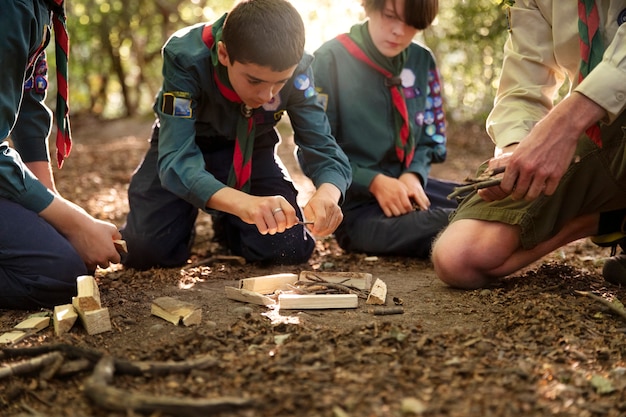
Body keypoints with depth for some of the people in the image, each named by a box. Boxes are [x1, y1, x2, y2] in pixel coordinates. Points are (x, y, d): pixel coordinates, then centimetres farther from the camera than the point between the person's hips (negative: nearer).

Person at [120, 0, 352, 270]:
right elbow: (176, 158, -42)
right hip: (188, 144, -2)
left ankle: (226, 221, 17)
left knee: (293, 249, -14)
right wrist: (243, 203, -62)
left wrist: (328, 194, -50)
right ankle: (189, 215, 15)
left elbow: (322, 148, -25)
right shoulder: (187, 57, -36)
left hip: (250, 148, 2)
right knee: (144, 251, -20)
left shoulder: (296, 69, -28)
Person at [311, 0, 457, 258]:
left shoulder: (422, 61, 8)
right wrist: (374, 182, -18)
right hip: (355, 207, -6)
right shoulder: (331, 60, -7)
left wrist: (414, 175, -6)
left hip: (406, 187, 6)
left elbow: (429, 139, 15)